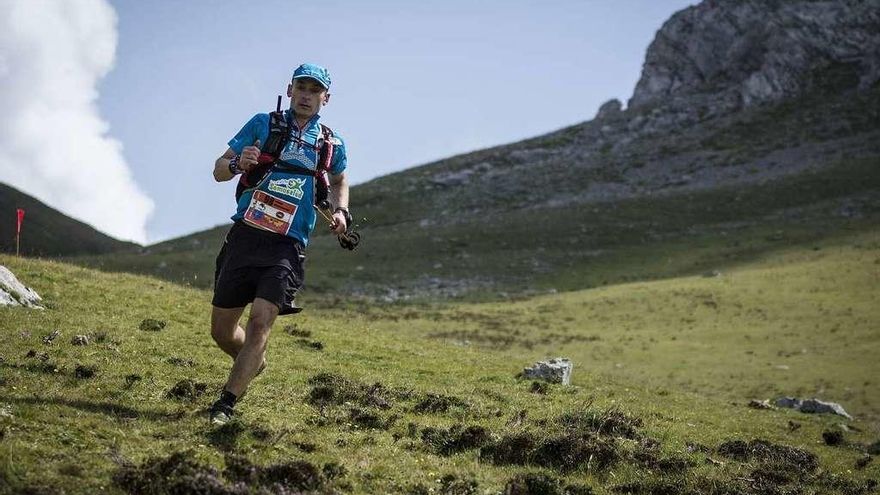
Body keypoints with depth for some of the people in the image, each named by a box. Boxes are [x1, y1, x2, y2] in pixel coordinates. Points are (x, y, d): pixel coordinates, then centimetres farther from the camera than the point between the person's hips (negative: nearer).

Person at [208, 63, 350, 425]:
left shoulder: (332, 143, 8)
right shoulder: (263, 124, 4)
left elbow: (339, 180, 29)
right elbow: (218, 170, 5)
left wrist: (341, 211, 9)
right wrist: (237, 164, -17)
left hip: (287, 248, -1)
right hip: (244, 238, 1)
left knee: (260, 323, -19)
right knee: (221, 330, 7)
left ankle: (224, 407, -14)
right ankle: (253, 364, 39)